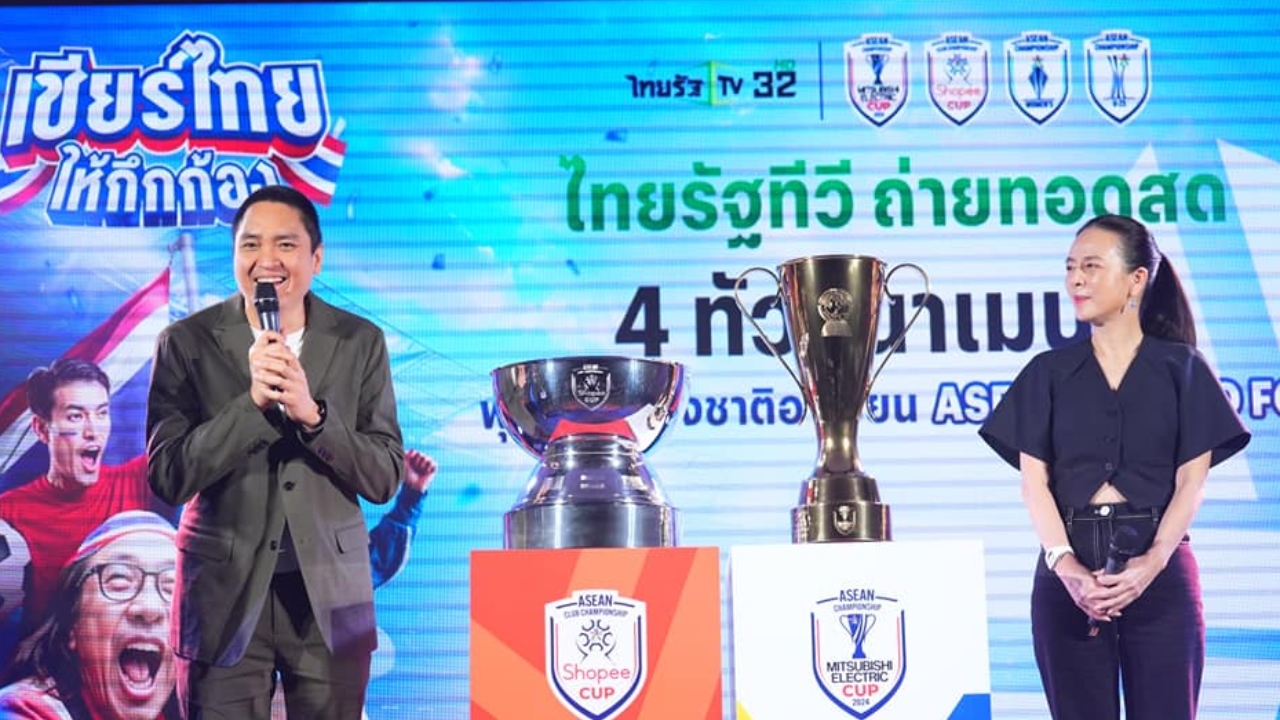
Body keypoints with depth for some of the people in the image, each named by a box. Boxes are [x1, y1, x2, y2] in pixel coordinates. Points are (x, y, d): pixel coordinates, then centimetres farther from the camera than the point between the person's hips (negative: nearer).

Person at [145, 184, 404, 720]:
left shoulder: (361, 342, 2)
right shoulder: (187, 342, -2)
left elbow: (384, 479, -1)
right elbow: (168, 478, -7)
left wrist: (311, 413, -18)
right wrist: (253, 401, -20)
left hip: (330, 595, 1)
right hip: (225, 594, -1)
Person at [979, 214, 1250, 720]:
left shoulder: (1182, 367, 6)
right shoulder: (1048, 372, 9)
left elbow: (1192, 480, -1)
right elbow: (1034, 480, 1)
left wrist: (1151, 562, -17)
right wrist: (1068, 568, -14)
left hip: (1160, 570, -1)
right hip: (1069, 568, 1)